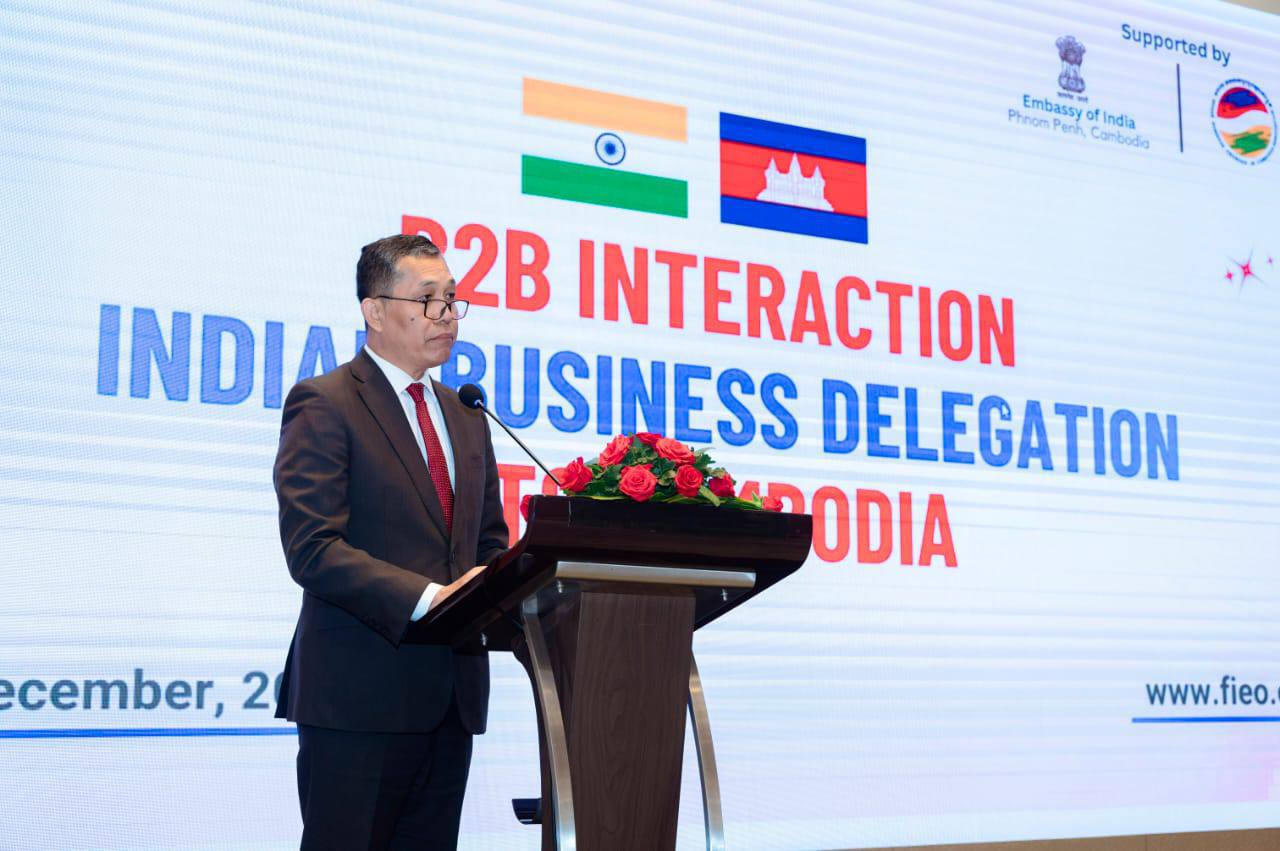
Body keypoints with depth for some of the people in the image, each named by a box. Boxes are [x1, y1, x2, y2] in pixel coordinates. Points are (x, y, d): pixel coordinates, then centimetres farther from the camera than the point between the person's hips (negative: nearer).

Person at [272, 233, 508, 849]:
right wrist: (425, 597, -25)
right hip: (362, 691, -7)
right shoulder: (324, 405, -6)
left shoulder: (465, 416, 18)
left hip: (450, 692, 7)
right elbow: (311, 548, -16)